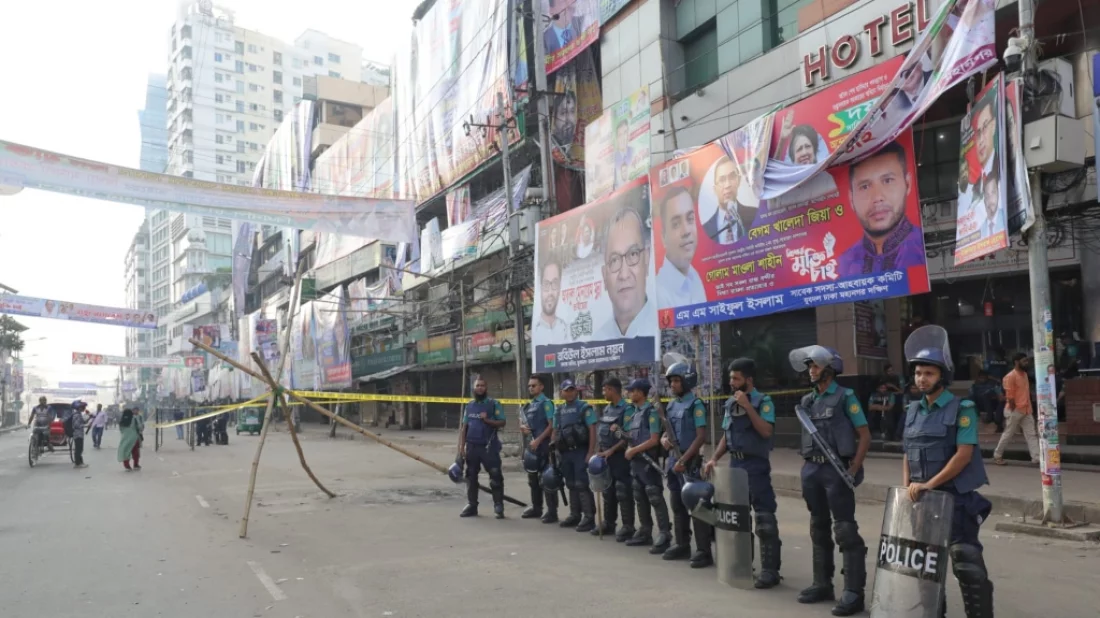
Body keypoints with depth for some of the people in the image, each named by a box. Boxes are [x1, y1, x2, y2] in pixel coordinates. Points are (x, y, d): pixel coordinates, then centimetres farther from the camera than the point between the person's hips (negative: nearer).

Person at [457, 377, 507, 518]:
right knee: (471, 476, 9)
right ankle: (471, 505, 18)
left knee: (495, 476, -6)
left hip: (489, 446, -5)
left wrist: (487, 420, -21)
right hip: (472, 446, 5)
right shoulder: (469, 405, 11)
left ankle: (498, 506, 0)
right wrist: (461, 446, 5)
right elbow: (464, 427, 11)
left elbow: (502, 422, -6)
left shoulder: (494, 404, -3)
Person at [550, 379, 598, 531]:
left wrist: (591, 452, -18)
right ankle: (575, 515, 21)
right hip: (565, 452, 7)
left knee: (582, 484, -9)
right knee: (571, 485, 13)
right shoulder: (559, 411, 13)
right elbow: (555, 431, 19)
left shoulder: (584, 407, -6)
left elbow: (592, 430, -11)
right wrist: (552, 450, 8)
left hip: (581, 451, -7)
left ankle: (589, 517, -5)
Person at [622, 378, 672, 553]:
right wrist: (629, 449, 0)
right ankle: (645, 532, 24)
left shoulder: (651, 411, -12)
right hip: (636, 461, 9)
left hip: (648, 460, -9)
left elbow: (654, 440, -16)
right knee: (640, 498, 14)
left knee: (655, 498, -8)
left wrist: (634, 450, -13)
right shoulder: (632, 412, 12)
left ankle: (664, 535, -6)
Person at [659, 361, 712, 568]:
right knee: (677, 505, 14)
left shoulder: (695, 404, -11)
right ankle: (682, 545, 25)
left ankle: (704, 551, -2)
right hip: (673, 460, 8)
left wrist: (684, 460, -20)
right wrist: (664, 439, -2)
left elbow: (701, 437, -16)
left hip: (689, 462, -8)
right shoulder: (672, 405, 12)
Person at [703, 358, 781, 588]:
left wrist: (748, 406, -22)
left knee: (764, 518, -6)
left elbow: (766, 431, -22)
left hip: (756, 465, -7)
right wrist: (714, 459, 6)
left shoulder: (763, 401, -9)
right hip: (735, 463, 8)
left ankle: (770, 570, -2)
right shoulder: (730, 403, 11)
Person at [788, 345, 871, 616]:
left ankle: (854, 592, -2)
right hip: (811, 469, 7)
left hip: (836, 469, -7)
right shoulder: (807, 400, 13)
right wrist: (808, 466, 11)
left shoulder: (845, 397, -6)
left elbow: (865, 436, -7)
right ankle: (822, 584, 24)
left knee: (845, 530, -6)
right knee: (819, 528, 14)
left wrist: (853, 470, -13)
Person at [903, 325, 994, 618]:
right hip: (921, 498, 7)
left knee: (965, 562, -8)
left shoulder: (961, 409, -9)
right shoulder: (913, 411, 10)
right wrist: (908, 487, 0)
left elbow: (964, 454, -16)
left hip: (954, 497, -7)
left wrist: (929, 485, -19)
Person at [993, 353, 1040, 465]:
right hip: (1015, 411, -8)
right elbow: (1009, 396, -17)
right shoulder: (1010, 376, -16)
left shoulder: (1024, 374, 11)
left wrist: (1028, 407, 15)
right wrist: (1014, 410, -16)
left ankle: (1036, 457, 1)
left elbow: (1026, 391, 18)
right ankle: (997, 456, 15)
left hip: (1026, 410, 8)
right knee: (1008, 434, 2)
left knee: (1031, 434, 2)